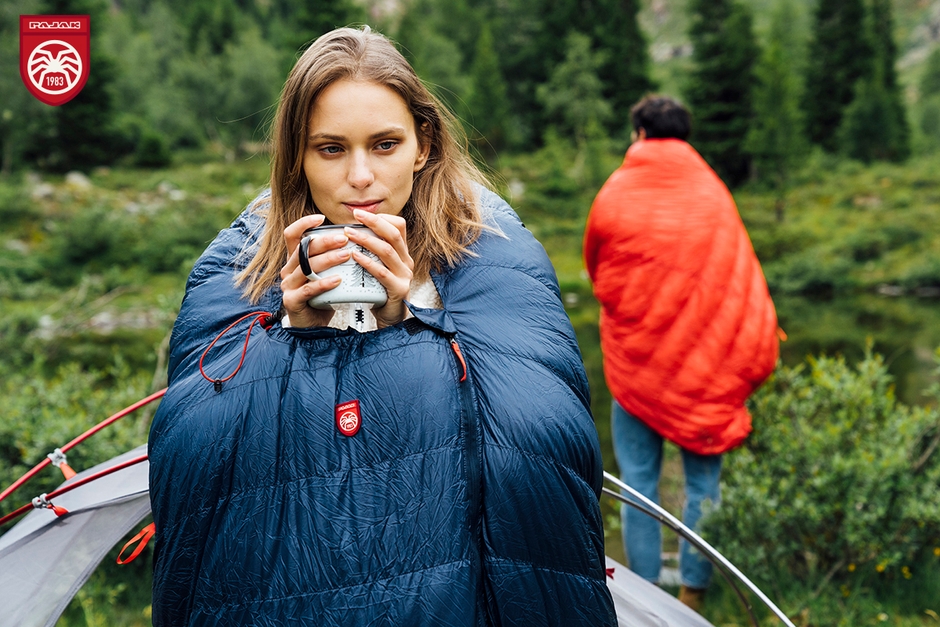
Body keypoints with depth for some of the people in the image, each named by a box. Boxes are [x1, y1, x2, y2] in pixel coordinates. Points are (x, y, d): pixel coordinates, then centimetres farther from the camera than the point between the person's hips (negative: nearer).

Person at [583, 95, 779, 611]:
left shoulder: (615, 195, -3)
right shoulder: (713, 195, -1)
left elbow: (596, 272, 10)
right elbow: (745, 282, -2)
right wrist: (753, 362, 2)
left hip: (633, 360, -1)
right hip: (705, 364, 1)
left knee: (638, 481, 7)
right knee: (702, 480, 9)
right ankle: (694, 589, 16)